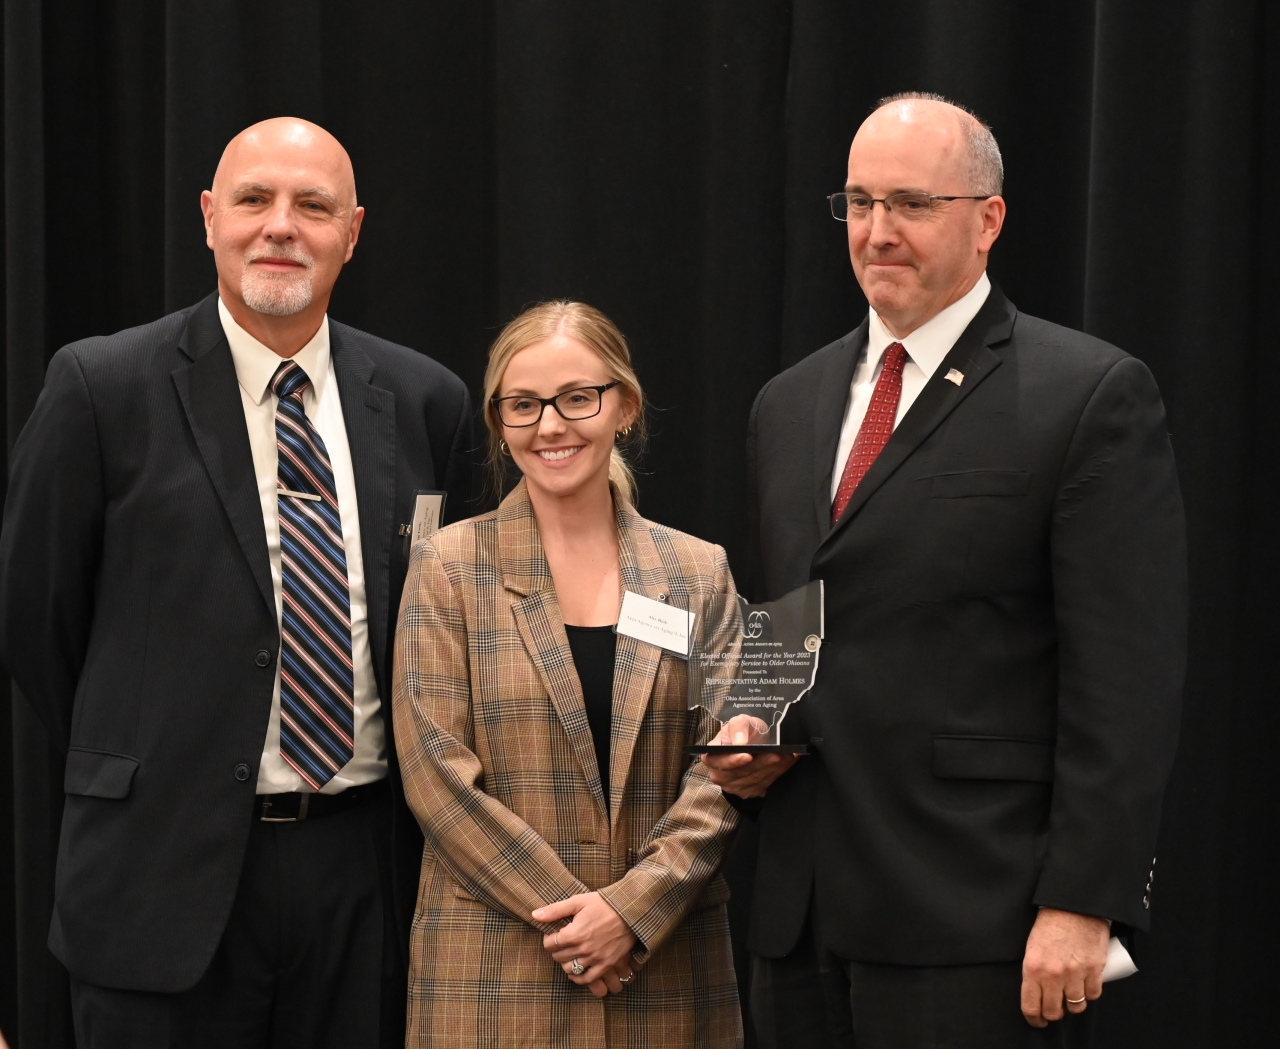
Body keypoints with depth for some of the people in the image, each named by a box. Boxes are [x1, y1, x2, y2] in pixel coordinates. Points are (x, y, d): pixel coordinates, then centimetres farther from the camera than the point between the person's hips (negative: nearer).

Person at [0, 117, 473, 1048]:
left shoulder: (424, 401, 5)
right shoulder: (103, 387, -5)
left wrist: (413, 778, 10)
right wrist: (142, 762, 5)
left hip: (367, 866, 3)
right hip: (171, 873, -3)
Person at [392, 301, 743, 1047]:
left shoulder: (699, 572, 7)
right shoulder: (450, 567, 1)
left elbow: (722, 768, 2)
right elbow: (437, 771, -6)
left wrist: (634, 906, -12)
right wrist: (572, 912, -11)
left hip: (668, 968, 2)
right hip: (494, 972, -2)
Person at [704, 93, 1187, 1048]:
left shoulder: (1094, 396, -5)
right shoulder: (789, 405, 15)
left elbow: (1125, 680, -11)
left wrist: (1082, 904, -16)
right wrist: (745, 731, 4)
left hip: (979, 925, -6)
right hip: (805, 917, 6)